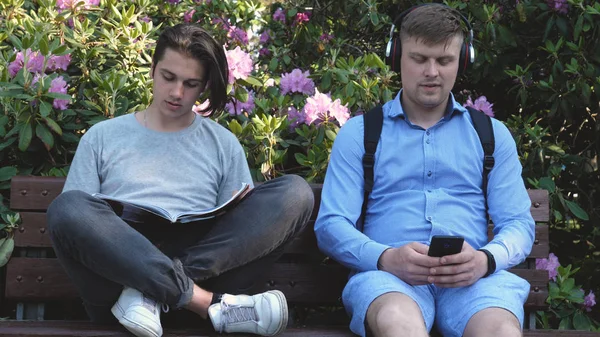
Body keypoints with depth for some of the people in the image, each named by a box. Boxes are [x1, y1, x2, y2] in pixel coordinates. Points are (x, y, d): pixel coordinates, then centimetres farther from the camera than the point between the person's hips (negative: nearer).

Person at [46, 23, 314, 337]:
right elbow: (69, 217, 11)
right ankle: (212, 303, -32)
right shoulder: (102, 137, 19)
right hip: (121, 269, -1)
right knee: (67, 207, -31)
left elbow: (240, 226, 14)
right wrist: (100, 229, -11)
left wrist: (242, 212, -10)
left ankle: (150, 294, -26)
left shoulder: (224, 144, 20)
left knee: (294, 193, -17)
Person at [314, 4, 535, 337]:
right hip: (390, 274, -1)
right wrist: (386, 258, -17)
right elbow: (331, 224, 5)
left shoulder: (491, 135, 19)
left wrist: (486, 259, -13)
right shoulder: (358, 133, 14)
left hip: (472, 277, 1)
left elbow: (519, 224, 12)